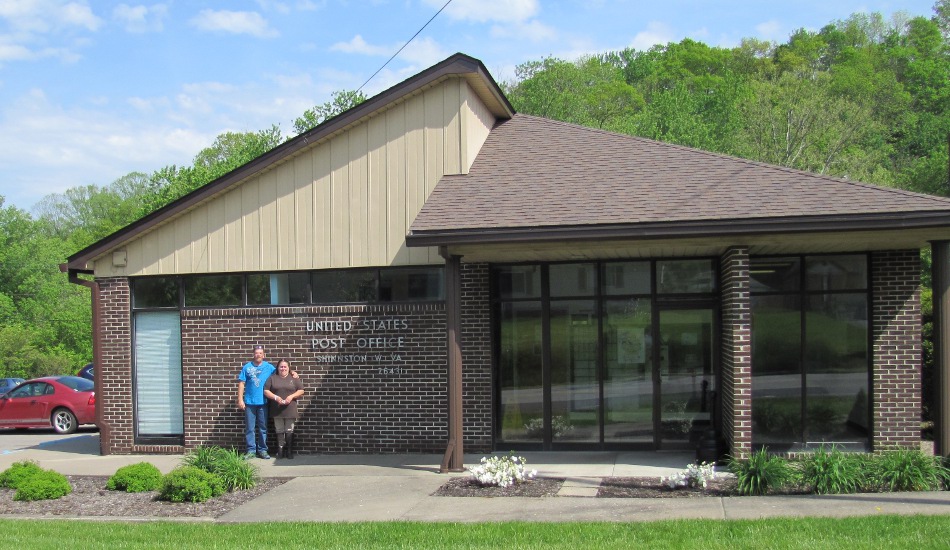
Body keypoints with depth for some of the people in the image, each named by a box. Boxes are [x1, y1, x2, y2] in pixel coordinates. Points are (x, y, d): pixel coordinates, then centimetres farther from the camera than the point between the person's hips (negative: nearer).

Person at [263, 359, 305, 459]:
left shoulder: (294, 378, 7)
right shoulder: (272, 378, 7)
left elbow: (301, 391, 3)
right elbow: (266, 391, 2)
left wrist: (291, 396, -13)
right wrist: (275, 397, -14)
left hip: (290, 410, -1)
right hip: (277, 410, 1)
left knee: (289, 431, 2)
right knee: (279, 431, 5)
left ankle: (289, 451, 7)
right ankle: (280, 451, 8)